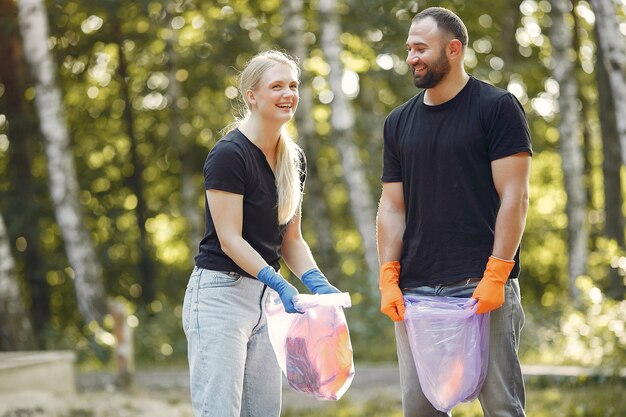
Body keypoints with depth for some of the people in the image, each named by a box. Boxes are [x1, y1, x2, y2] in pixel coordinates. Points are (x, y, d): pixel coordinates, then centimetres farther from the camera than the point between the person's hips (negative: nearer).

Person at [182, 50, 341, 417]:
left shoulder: (293, 159, 11)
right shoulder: (229, 154, -13)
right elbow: (230, 239, -16)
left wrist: (317, 283, -2)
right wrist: (280, 284, -25)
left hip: (263, 298, 8)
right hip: (220, 293, -8)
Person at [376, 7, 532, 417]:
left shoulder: (497, 108, 0)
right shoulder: (399, 122, 15)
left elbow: (514, 197, -6)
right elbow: (393, 206, 14)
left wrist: (495, 275, -14)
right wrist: (388, 279, 2)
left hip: (481, 286, -5)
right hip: (415, 290, 5)